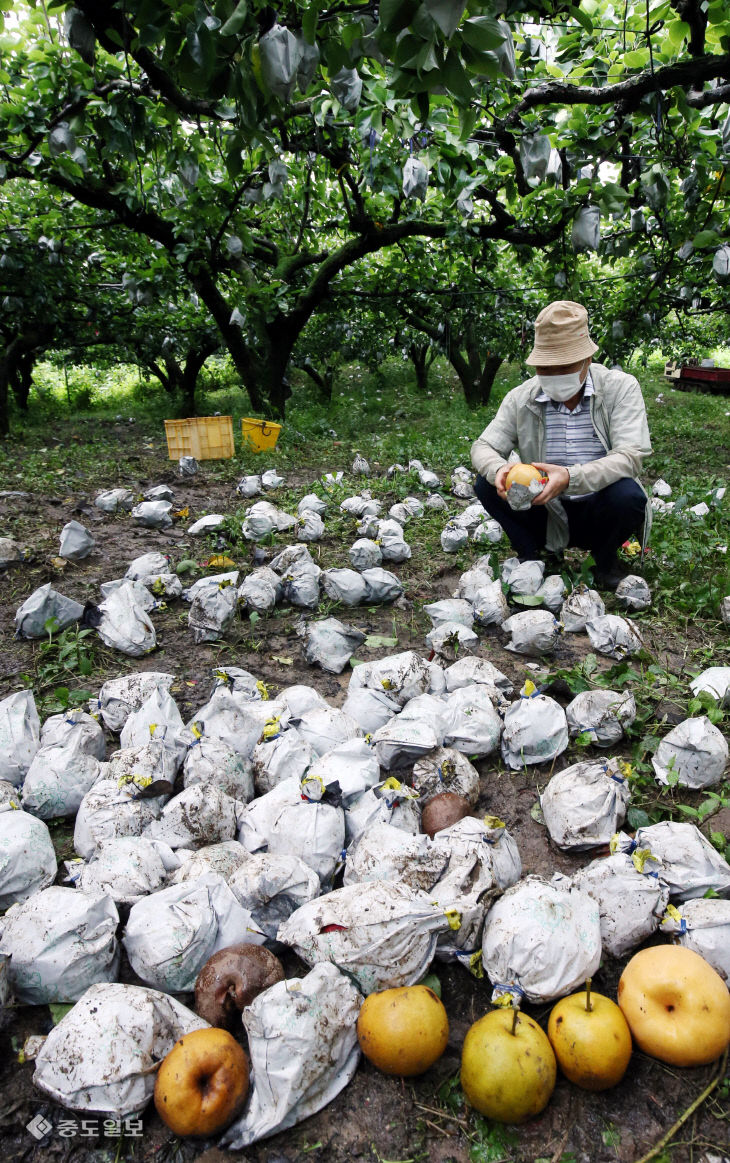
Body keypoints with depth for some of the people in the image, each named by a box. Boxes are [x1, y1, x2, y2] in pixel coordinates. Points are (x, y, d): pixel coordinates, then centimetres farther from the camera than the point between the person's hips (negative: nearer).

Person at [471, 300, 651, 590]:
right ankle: (534, 555, 3)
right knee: (487, 485, -18)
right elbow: (483, 447, -5)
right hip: (549, 514, 2)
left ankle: (605, 560, -1)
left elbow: (630, 456, -23)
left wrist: (571, 478, -41)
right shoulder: (521, 398, -3)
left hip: (599, 512, -2)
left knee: (627, 494, -34)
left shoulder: (621, 388, -11)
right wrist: (498, 471, -31)